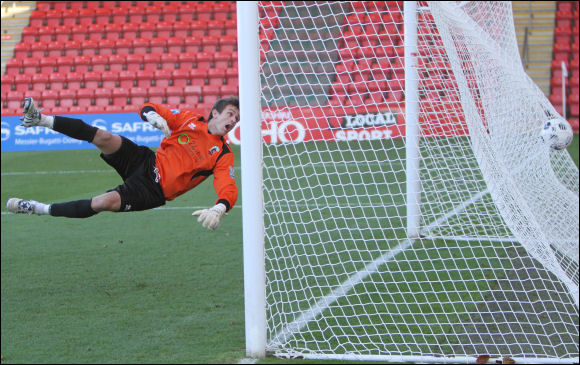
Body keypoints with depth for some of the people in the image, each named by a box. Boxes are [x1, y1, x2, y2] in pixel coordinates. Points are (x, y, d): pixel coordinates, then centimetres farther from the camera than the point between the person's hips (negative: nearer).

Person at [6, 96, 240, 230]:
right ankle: (41, 120, -19)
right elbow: (146, 109, 9)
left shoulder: (223, 155, -1)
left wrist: (219, 209, -38)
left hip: (154, 190, -3)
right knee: (104, 138, -24)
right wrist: (154, 116, -16)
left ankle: (38, 209, -21)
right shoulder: (190, 120, 8)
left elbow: (229, 189, -15)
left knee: (105, 202, -28)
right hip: (146, 162, 3)